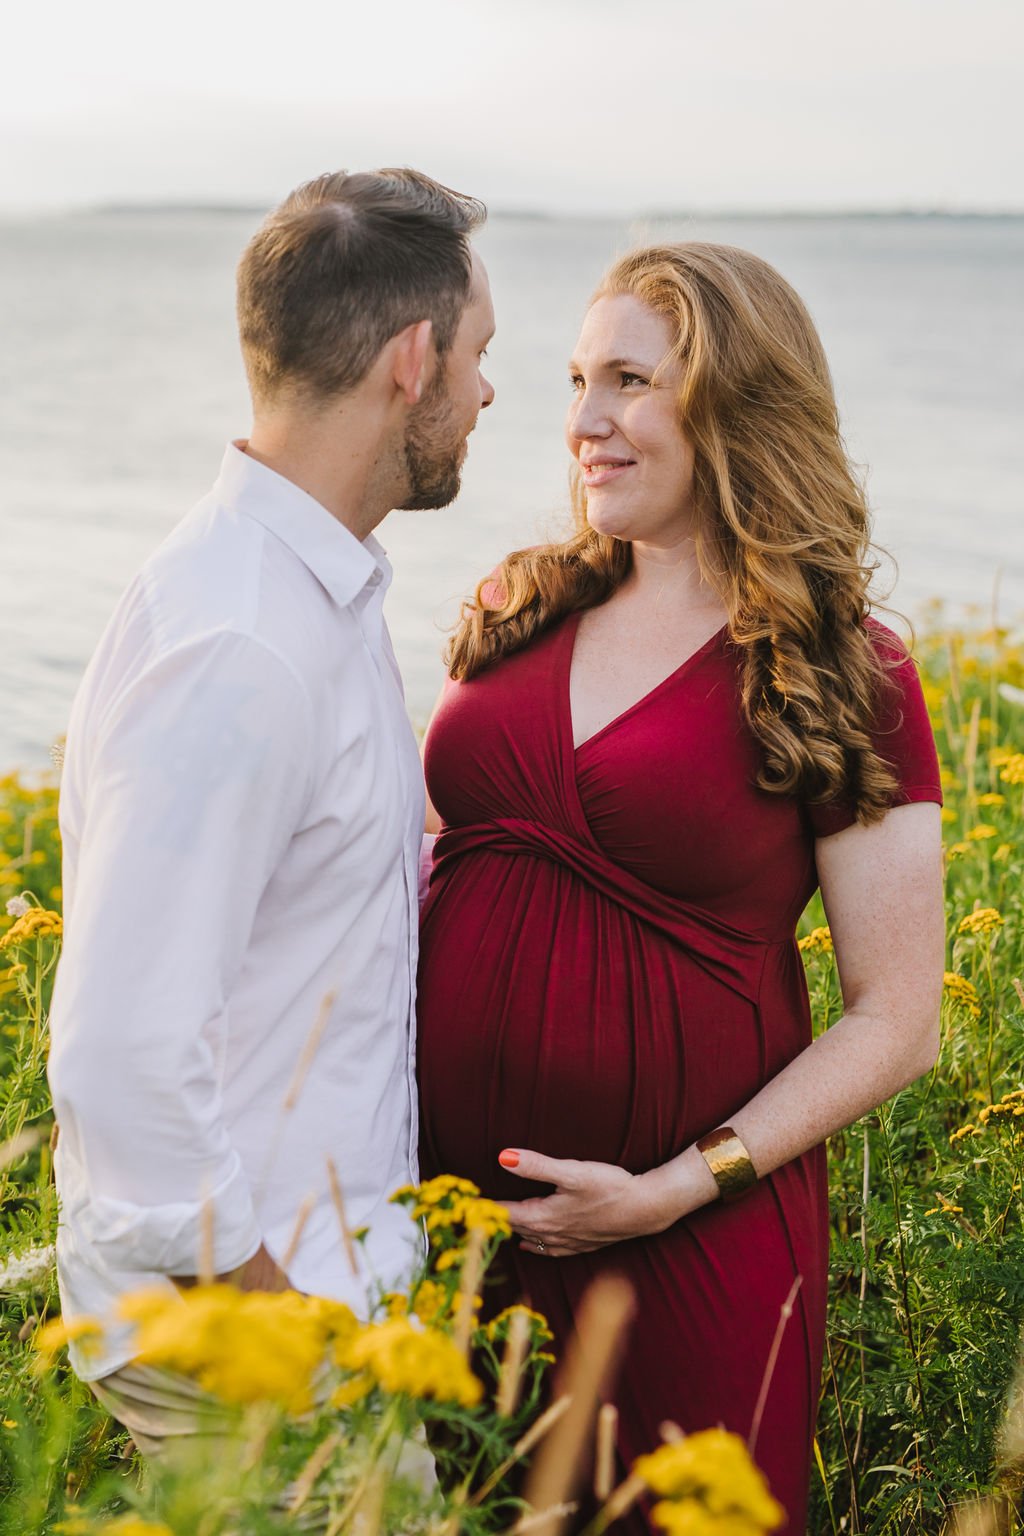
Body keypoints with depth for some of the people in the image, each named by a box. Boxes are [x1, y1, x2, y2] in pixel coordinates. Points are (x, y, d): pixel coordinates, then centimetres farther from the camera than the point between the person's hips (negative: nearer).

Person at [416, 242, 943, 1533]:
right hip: (445, 1192, 4)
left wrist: (682, 1186, -15)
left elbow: (897, 1023, -7)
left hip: (687, 1244, -4)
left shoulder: (844, 679, -8)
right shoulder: (519, 613, 3)